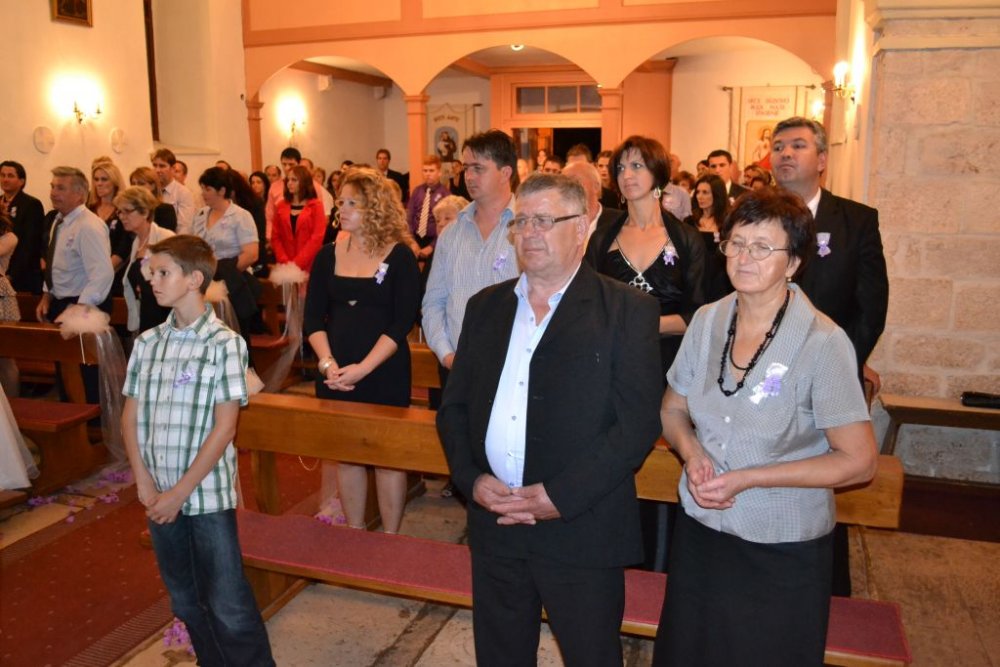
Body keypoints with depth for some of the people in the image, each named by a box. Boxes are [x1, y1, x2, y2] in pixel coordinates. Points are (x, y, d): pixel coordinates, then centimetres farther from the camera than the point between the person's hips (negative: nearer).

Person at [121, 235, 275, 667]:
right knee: (186, 602, 17)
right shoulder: (147, 343, 5)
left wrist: (180, 492, -11)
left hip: (208, 494, -5)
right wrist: (144, 484, -3)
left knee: (228, 606, -1)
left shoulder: (224, 344, -11)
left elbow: (224, 428, -12)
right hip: (159, 497, 5)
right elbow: (130, 416, 8)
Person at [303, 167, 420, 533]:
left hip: (385, 373, -4)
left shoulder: (400, 255, -6)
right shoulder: (328, 255, 5)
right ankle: (354, 534, 28)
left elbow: (402, 322, -12)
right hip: (335, 374, 4)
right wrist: (327, 363, -11)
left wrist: (363, 368, -18)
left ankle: (389, 539, 20)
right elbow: (313, 317, 4)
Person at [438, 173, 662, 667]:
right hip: (493, 524, 5)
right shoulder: (485, 306, 9)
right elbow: (453, 405, 10)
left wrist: (560, 496, -17)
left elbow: (639, 423, -13)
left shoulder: (627, 310, -6)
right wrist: (471, 478, -6)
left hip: (582, 530, -4)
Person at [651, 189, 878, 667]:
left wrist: (747, 478, -19)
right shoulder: (707, 321, -3)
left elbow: (858, 462, -15)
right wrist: (691, 451, -12)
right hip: (699, 534, 5)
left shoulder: (822, 342, -19)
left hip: (782, 554, -4)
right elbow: (673, 409, 10)